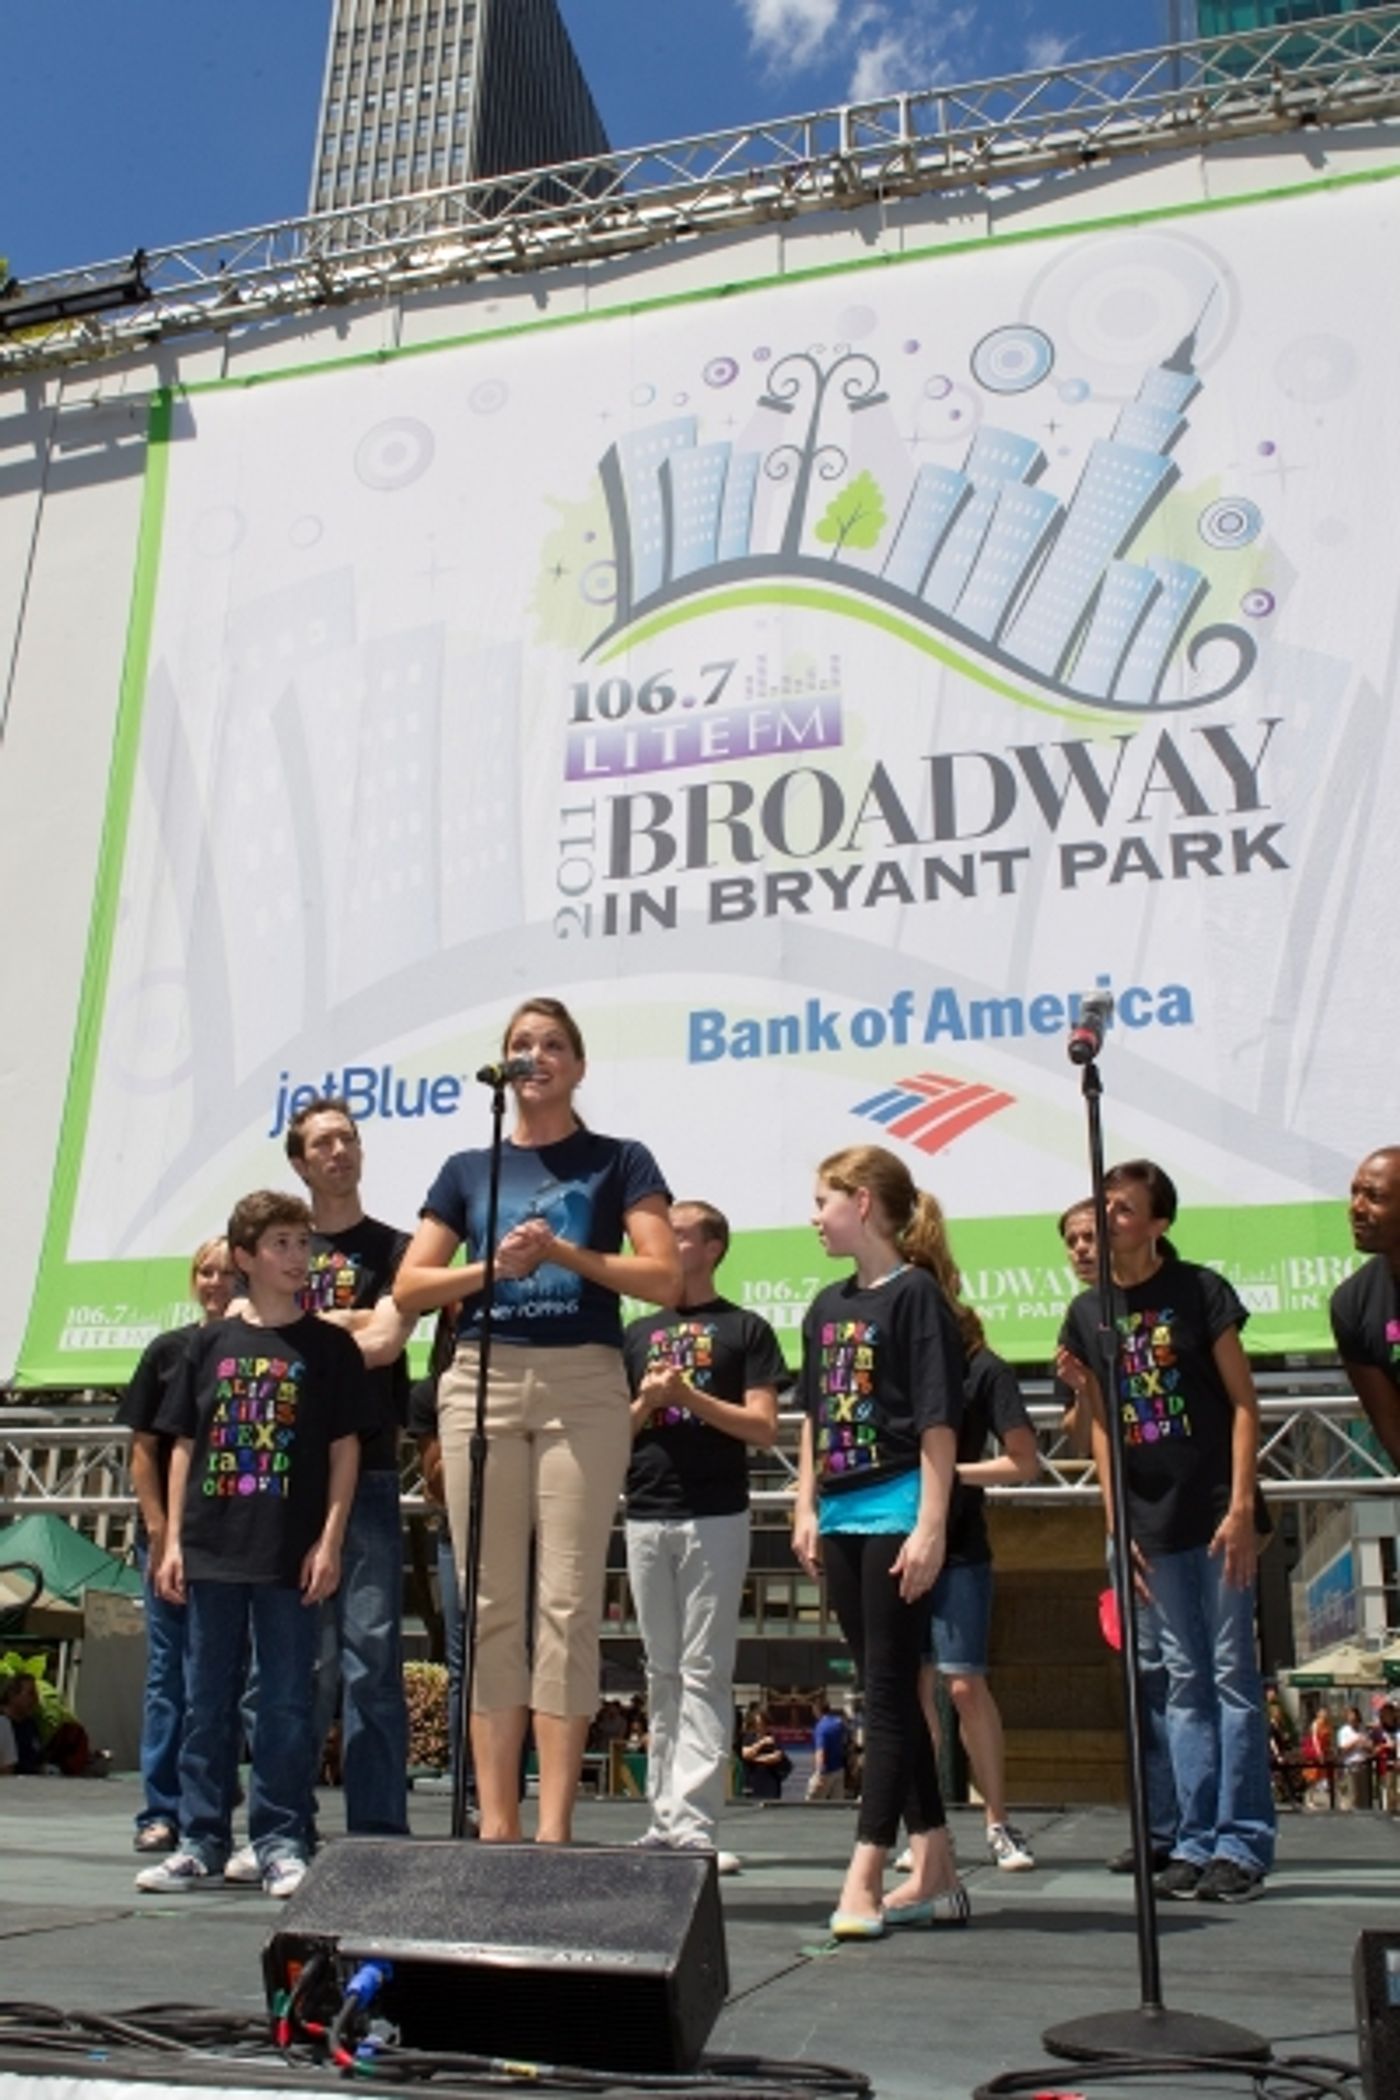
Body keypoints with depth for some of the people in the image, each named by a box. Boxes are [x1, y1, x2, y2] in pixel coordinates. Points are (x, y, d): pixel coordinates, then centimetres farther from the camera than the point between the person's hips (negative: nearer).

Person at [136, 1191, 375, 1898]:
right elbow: (185, 1446, 10)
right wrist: (173, 1539, 4)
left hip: (290, 1552, -2)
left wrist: (329, 1541, -7)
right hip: (212, 1548, 3)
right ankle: (200, 1841, 20)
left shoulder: (329, 1347, 2)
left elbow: (344, 1449, 0)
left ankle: (281, 1843, 13)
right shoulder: (211, 1344, 8)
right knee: (208, 1701, 10)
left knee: (286, 1703, 3)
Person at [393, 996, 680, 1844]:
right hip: (482, 1381, 3)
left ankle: (554, 1826, 0)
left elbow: (665, 1278, -2)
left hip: (583, 1384, -2)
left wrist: (564, 1253, -12)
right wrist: (492, 1266, -7)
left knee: (568, 1604, -4)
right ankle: (496, 1821, 9)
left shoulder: (618, 1161, 8)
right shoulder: (468, 1169, 15)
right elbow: (410, 1287, 9)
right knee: (492, 1604, 3)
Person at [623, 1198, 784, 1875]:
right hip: (646, 1518, 5)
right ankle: (664, 1816, 14)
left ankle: (693, 1824, -4)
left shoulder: (745, 1330, 3)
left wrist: (691, 1396, -13)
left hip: (715, 1519, -4)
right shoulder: (638, 1333, 16)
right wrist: (646, 1401, -4)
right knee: (662, 1674, 9)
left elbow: (764, 1429, -4)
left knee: (704, 1673, -5)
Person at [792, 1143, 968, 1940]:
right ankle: (936, 1875, 21)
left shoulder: (916, 1293, -8)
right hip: (842, 1516, 8)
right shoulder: (826, 1306, 14)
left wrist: (931, 1524, -16)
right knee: (889, 1693, 11)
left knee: (890, 1693, -3)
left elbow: (939, 1422, -12)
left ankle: (863, 1882, -1)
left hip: (897, 1514, -8)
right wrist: (807, 1508, 12)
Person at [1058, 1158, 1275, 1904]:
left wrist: (1242, 1505, -12)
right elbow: (1102, 1423, 11)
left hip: (1215, 1512, -4)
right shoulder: (1087, 1313, 7)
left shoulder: (1199, 1290, -4)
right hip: (1152, 1524, 4)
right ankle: (1193, 1841, 14)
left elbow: (1242, 1401, -4)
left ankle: (1242, 1843, 7)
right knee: (1184, 1683, 9)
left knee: (1233, 1675, 0)